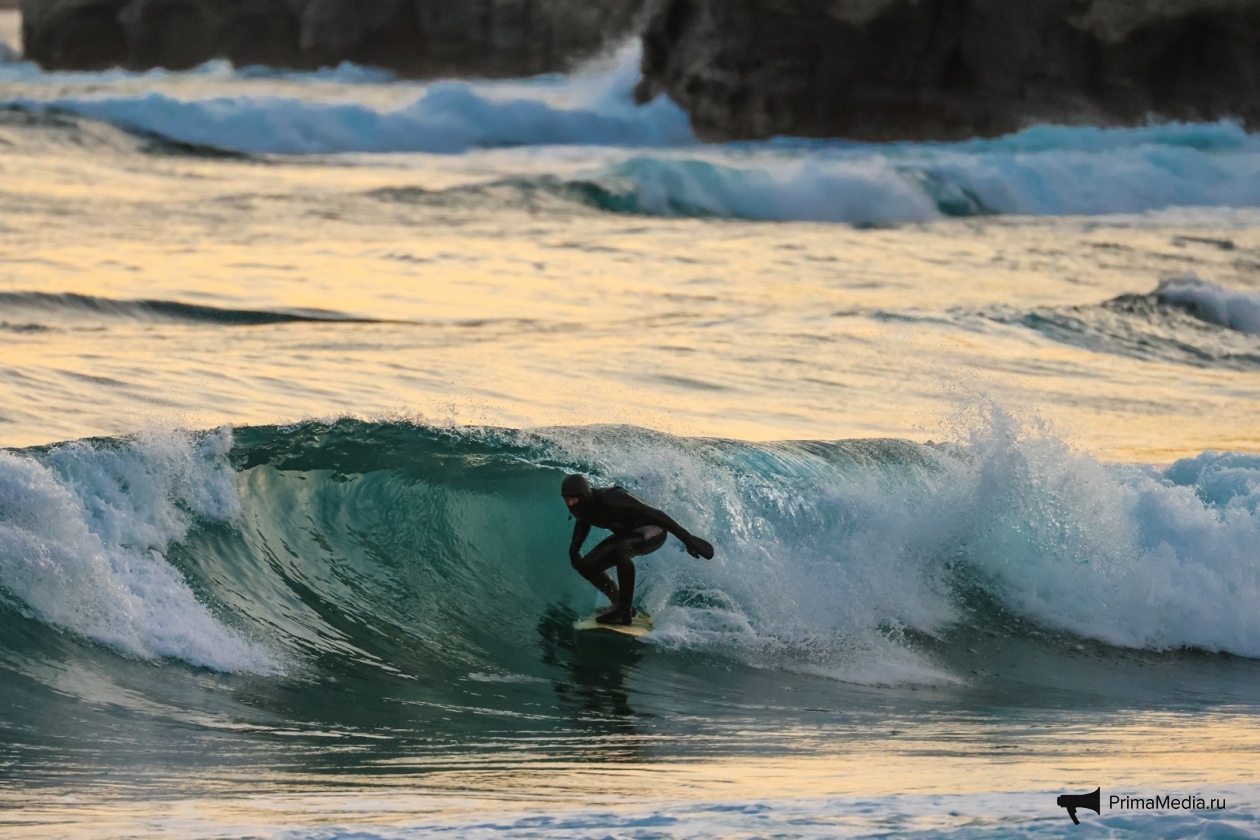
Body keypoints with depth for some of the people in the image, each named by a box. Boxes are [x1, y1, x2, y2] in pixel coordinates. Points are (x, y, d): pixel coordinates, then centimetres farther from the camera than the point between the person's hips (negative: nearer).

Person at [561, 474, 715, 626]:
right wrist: (574, 549, -6)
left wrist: (687, 539, -40)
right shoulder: (583, 507, -12)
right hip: (626, 535, 8)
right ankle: (618, 602, 16)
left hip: (653, 531, -8)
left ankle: (625, 611, -32)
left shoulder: (612, 499, -35)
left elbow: (654, 514, -36)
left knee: (620, 549, -37)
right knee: (587, 566, -4)